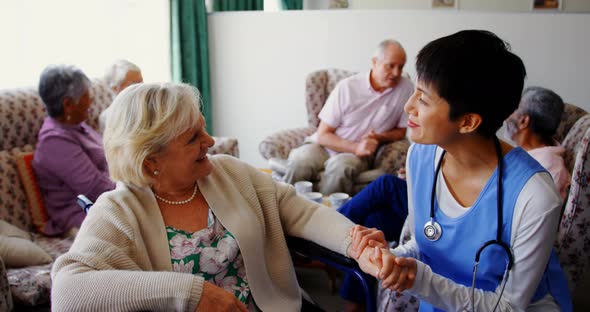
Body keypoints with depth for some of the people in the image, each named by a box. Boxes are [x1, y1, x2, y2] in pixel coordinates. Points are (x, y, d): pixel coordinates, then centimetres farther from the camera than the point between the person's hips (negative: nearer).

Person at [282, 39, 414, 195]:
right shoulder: (347, 87, -7)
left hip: (359, 153, 0)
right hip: (326, 146, 0)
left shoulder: (406, 88, -4)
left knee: (340, 166, -36)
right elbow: (323, 135, -6)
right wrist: (355, 147, -20)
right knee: (299, 160, -33)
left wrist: (378, 138, -13)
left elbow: (401, 131, 8)